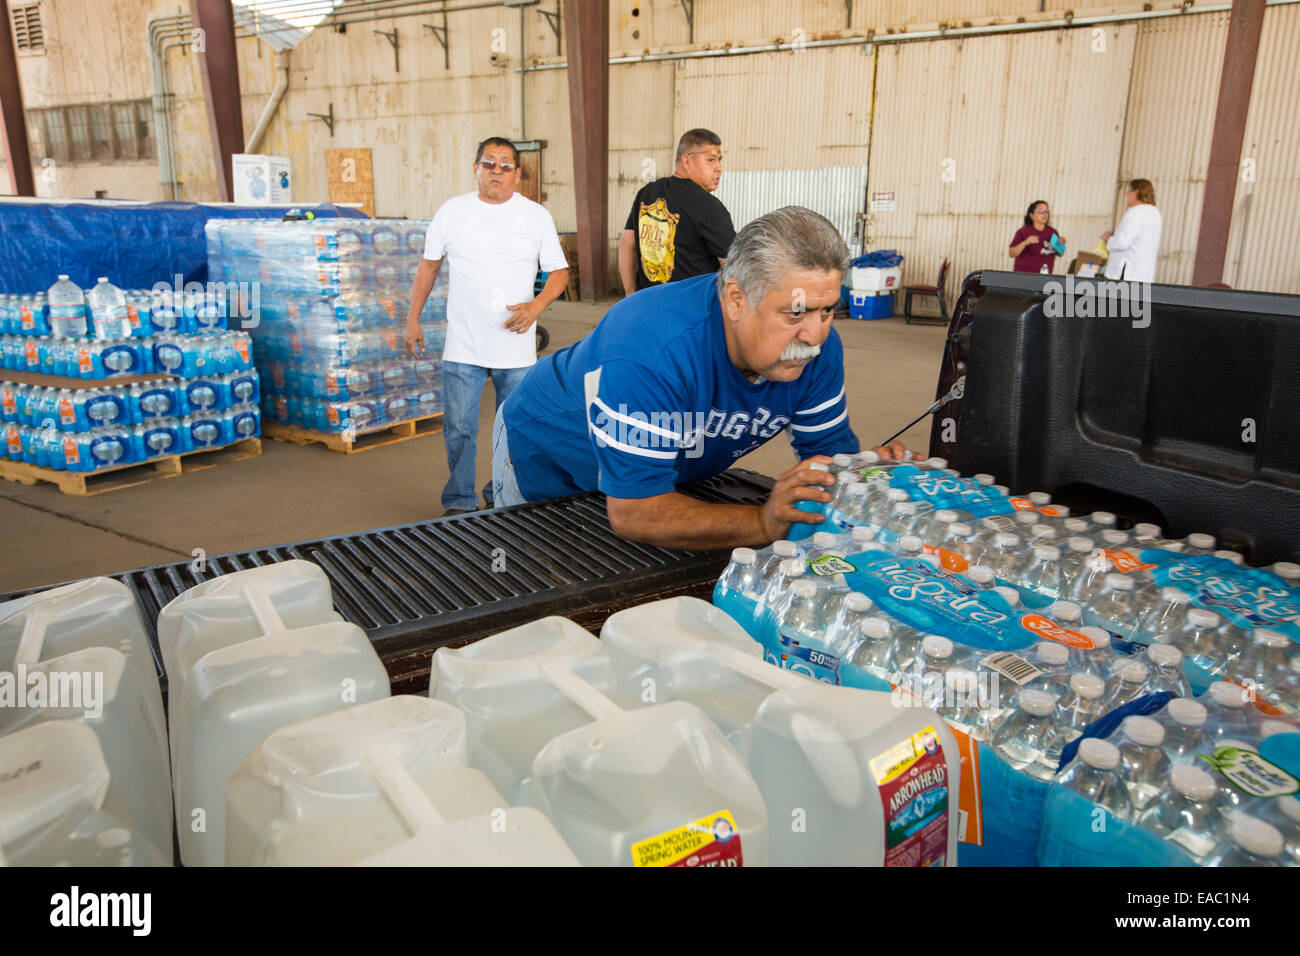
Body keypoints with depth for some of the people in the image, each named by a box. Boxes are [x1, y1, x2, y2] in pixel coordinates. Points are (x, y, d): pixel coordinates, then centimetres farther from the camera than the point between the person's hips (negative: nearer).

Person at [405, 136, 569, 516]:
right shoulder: (452, 211, 6)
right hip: (462, 348, 0)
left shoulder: (537, 216, 4)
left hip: (517, 349, 0)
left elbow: (559, 271, 5)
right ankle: (459, 502, 15)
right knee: (459, 429, 1)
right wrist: (413, 319, 11)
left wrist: (535, 305, -13)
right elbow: (429, 265, 14)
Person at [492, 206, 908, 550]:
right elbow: (632, 512, -45)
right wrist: (763, 522, -53)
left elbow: (832, 451, -12)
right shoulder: (648, 348, -44)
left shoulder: (818, 347, -22)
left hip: (671, 478, 5)